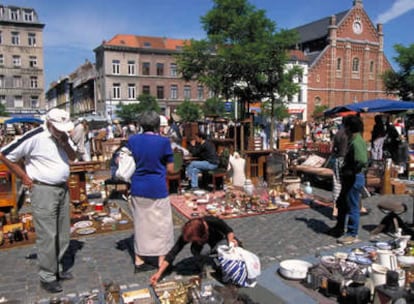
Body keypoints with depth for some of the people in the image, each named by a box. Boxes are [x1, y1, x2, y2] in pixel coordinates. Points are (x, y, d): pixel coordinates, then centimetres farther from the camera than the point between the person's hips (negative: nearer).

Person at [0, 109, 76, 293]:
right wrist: (24, 177, -7)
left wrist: (65, 144, -12)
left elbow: (72, 157, 7)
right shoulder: (35, 137, -17)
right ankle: (47, 277, 13)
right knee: (47, 236, -2)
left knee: (62, 235, 15)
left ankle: (57, 269, 30)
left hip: (62, 188, 7)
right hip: (43, 190, -7)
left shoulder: (63, 136, 4)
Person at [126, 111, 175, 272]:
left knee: (140, 224, 16)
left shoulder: (132, 140, 0)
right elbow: (170, 168, -6)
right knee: (162, 225, 10)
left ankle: (139, 261, 26)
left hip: (138, 189, 5)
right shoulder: (163, 141, -11)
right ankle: (162, 262, 18)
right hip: (157, 189, -4)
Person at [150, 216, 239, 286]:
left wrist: (231, 240, -39)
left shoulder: (212, 221, -36)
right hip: (201, 248, -1)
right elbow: (173, 252, -32)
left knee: (234, 244, -32)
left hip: (217, 243, 1)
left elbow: (229, 230, -18)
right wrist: (159, 273, -38)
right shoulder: (187, 234, -33)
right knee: (204, 249, -39)